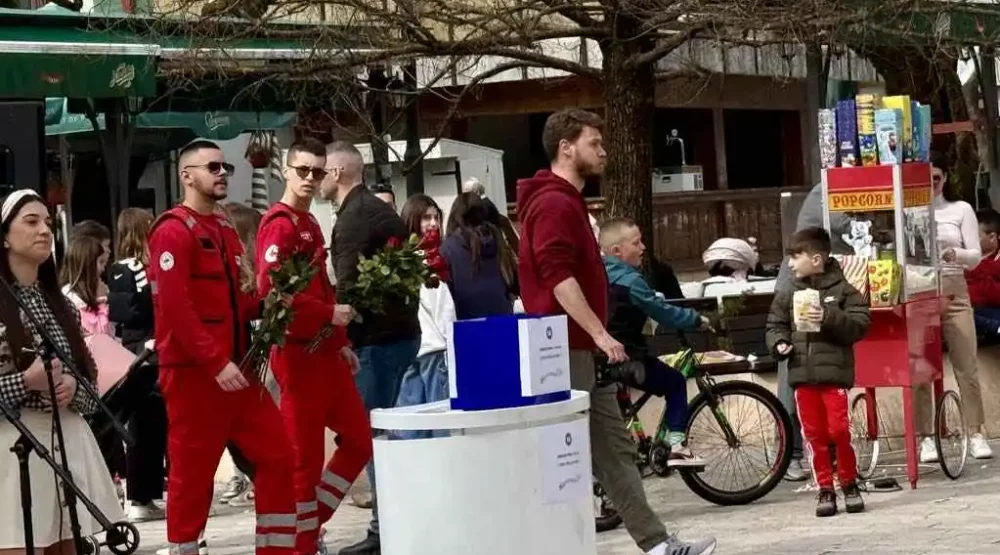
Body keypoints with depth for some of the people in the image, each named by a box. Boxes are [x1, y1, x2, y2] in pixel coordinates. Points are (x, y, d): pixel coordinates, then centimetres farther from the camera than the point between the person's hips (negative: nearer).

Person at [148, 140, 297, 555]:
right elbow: (175, 307, -20)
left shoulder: (224, 229, 17)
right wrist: (216, 362, -24)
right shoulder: (173, 231, -11)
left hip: (236, 369, 9)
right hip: (194, 372, -8)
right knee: (192, 474, 0)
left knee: (277, 457, 6)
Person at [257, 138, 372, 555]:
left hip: (326, 350, 9)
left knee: (359, 439, 12)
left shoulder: (309, 224, 18)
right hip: (298, 352, -9)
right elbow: (270, 289, -24)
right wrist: (329, 315, -18)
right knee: (305, 455, -3)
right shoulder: (280, 225, -12)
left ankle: (311, 520, 20)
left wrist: (341, 342, 17)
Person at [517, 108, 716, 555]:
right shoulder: (553, 204, -14)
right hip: (566, 349, -11)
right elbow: (558, 277, -23)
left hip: (581, 348, 11)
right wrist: (600, 333, -24)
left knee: (614, 448, 8)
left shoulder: (566, 201, 20)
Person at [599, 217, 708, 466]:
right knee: (675, 382, 9)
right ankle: (676, 445, 2)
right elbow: (662, 312, -16)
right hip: (627, 359, -7)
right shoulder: (630, 280, -17)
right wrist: (696, 319, -4)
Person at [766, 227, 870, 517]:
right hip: (802, 374, 4)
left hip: (834, 372, -4)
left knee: (839, 430, -7)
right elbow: (775, 325, 15)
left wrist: (829, 317, -20)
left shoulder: (842, 291, 0)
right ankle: (825, 489, 13)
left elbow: (860, 324, -7)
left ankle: (850, 484, 11)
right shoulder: (788, 296, 11)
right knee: (814, 434, 5)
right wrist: (779, 343, -6)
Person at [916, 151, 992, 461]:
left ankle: (975, 434, 6)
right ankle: (926, 438, 6)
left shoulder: (961, 209, 6)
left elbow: (976, 256, 1)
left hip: (953, 293, 0)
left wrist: (955, 255, -20)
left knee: (966, 367, -1)